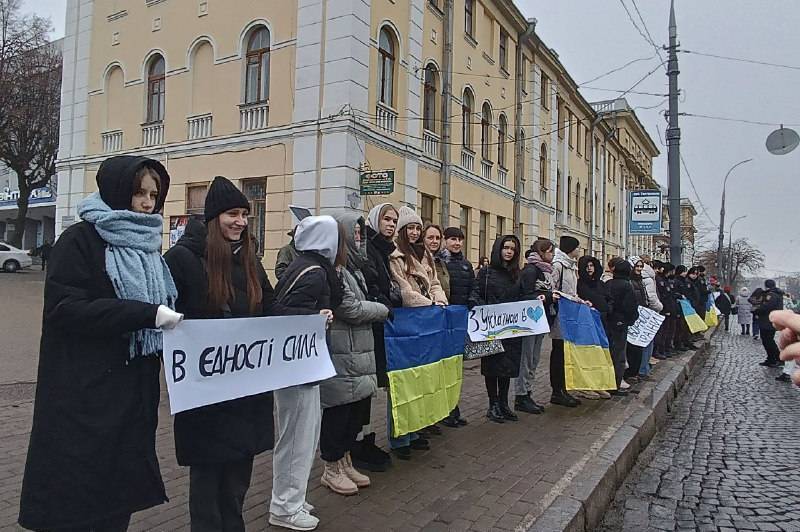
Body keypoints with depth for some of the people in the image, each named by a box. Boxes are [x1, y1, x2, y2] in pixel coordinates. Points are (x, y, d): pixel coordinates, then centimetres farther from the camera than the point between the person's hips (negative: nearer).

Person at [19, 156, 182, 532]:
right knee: (75, 494, 3)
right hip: (85, 392, -6)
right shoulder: (80, 240, -8)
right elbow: (65, 307, -18)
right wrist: (145, 314, -25)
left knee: (122, 486, 11)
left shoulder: (146, 245, 12)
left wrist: (169, 317, -1)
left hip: (134, 388, 6)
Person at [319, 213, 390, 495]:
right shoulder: (332, 270, -15)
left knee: (358, 406, 14)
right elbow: (351, 309, -17)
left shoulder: (353, 268, 17)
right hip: (340, 357, -9)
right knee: (339, 409, 2)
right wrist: (382, 310, -3)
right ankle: (332, 469, 19)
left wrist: (375, 308, 7)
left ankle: (345, 461, 30)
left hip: (359, 353, 9)